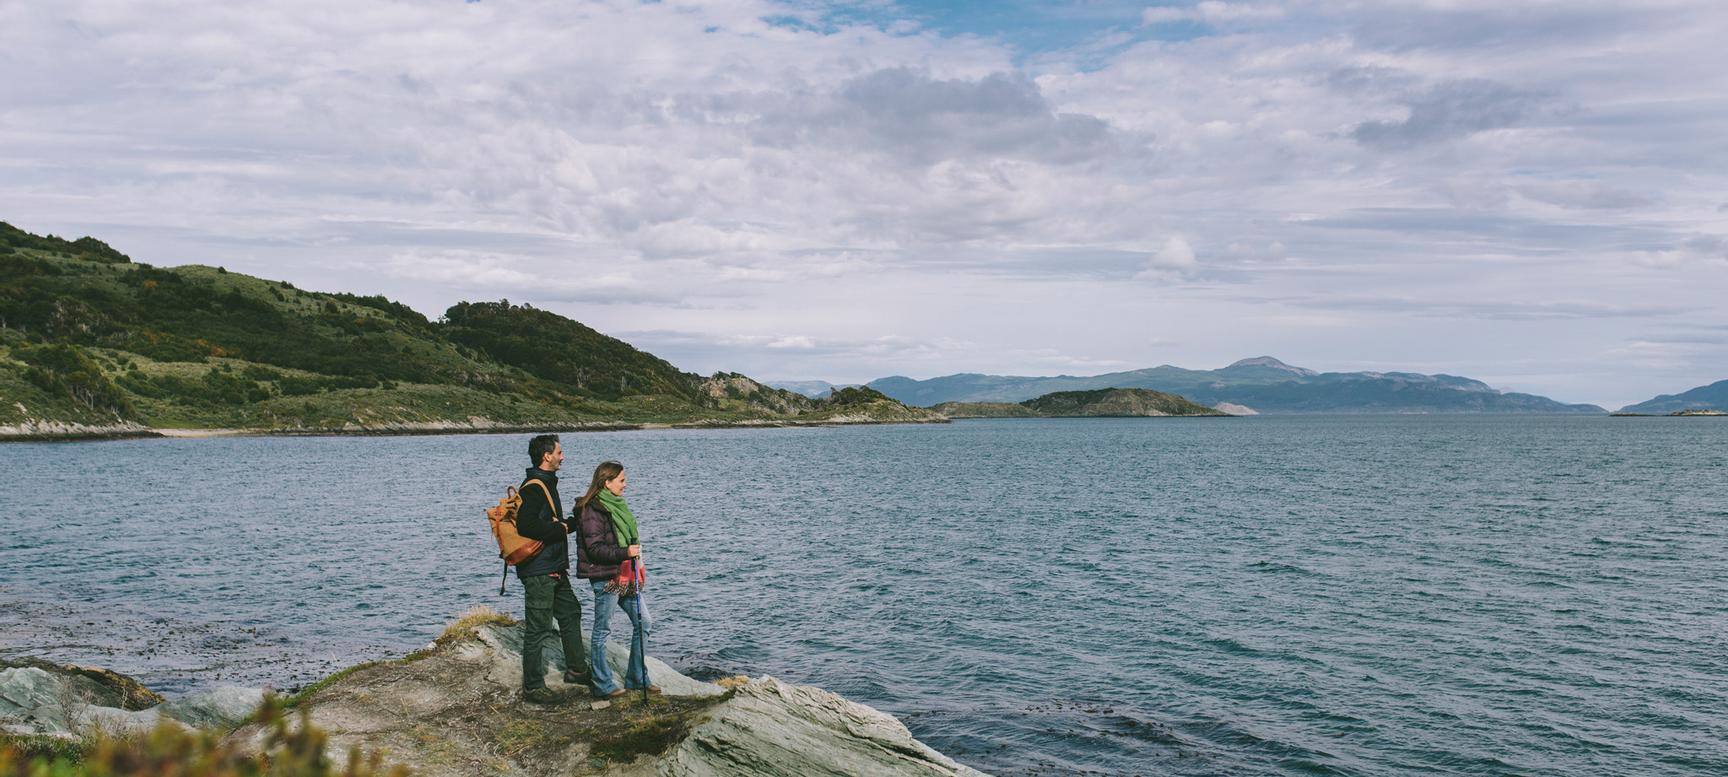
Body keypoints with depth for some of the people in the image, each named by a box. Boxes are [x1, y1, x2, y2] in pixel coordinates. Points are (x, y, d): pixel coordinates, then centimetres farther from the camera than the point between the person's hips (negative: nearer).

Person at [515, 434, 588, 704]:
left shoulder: (546, 484, 15)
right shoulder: (533, 487, -18)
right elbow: (527, 526, -28)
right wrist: (560, 528, -17)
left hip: (554, 569, 11)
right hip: (538, 571, -11)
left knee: (571, 613, 20)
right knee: (537, 629, -3)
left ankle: (576, 669, 34)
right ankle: (532, 686, 7)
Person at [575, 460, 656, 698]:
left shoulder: (616, 506, 14)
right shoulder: (592, 511, -14)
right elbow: (595, 548, -20)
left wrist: (635, 551, 14)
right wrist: (625, 553, -25)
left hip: (624, 576, 9)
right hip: (605, 578, -9)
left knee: (641, 623, 10)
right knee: (602, 630, 2)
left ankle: (637, 678, 20)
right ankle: (602, 684, 12)